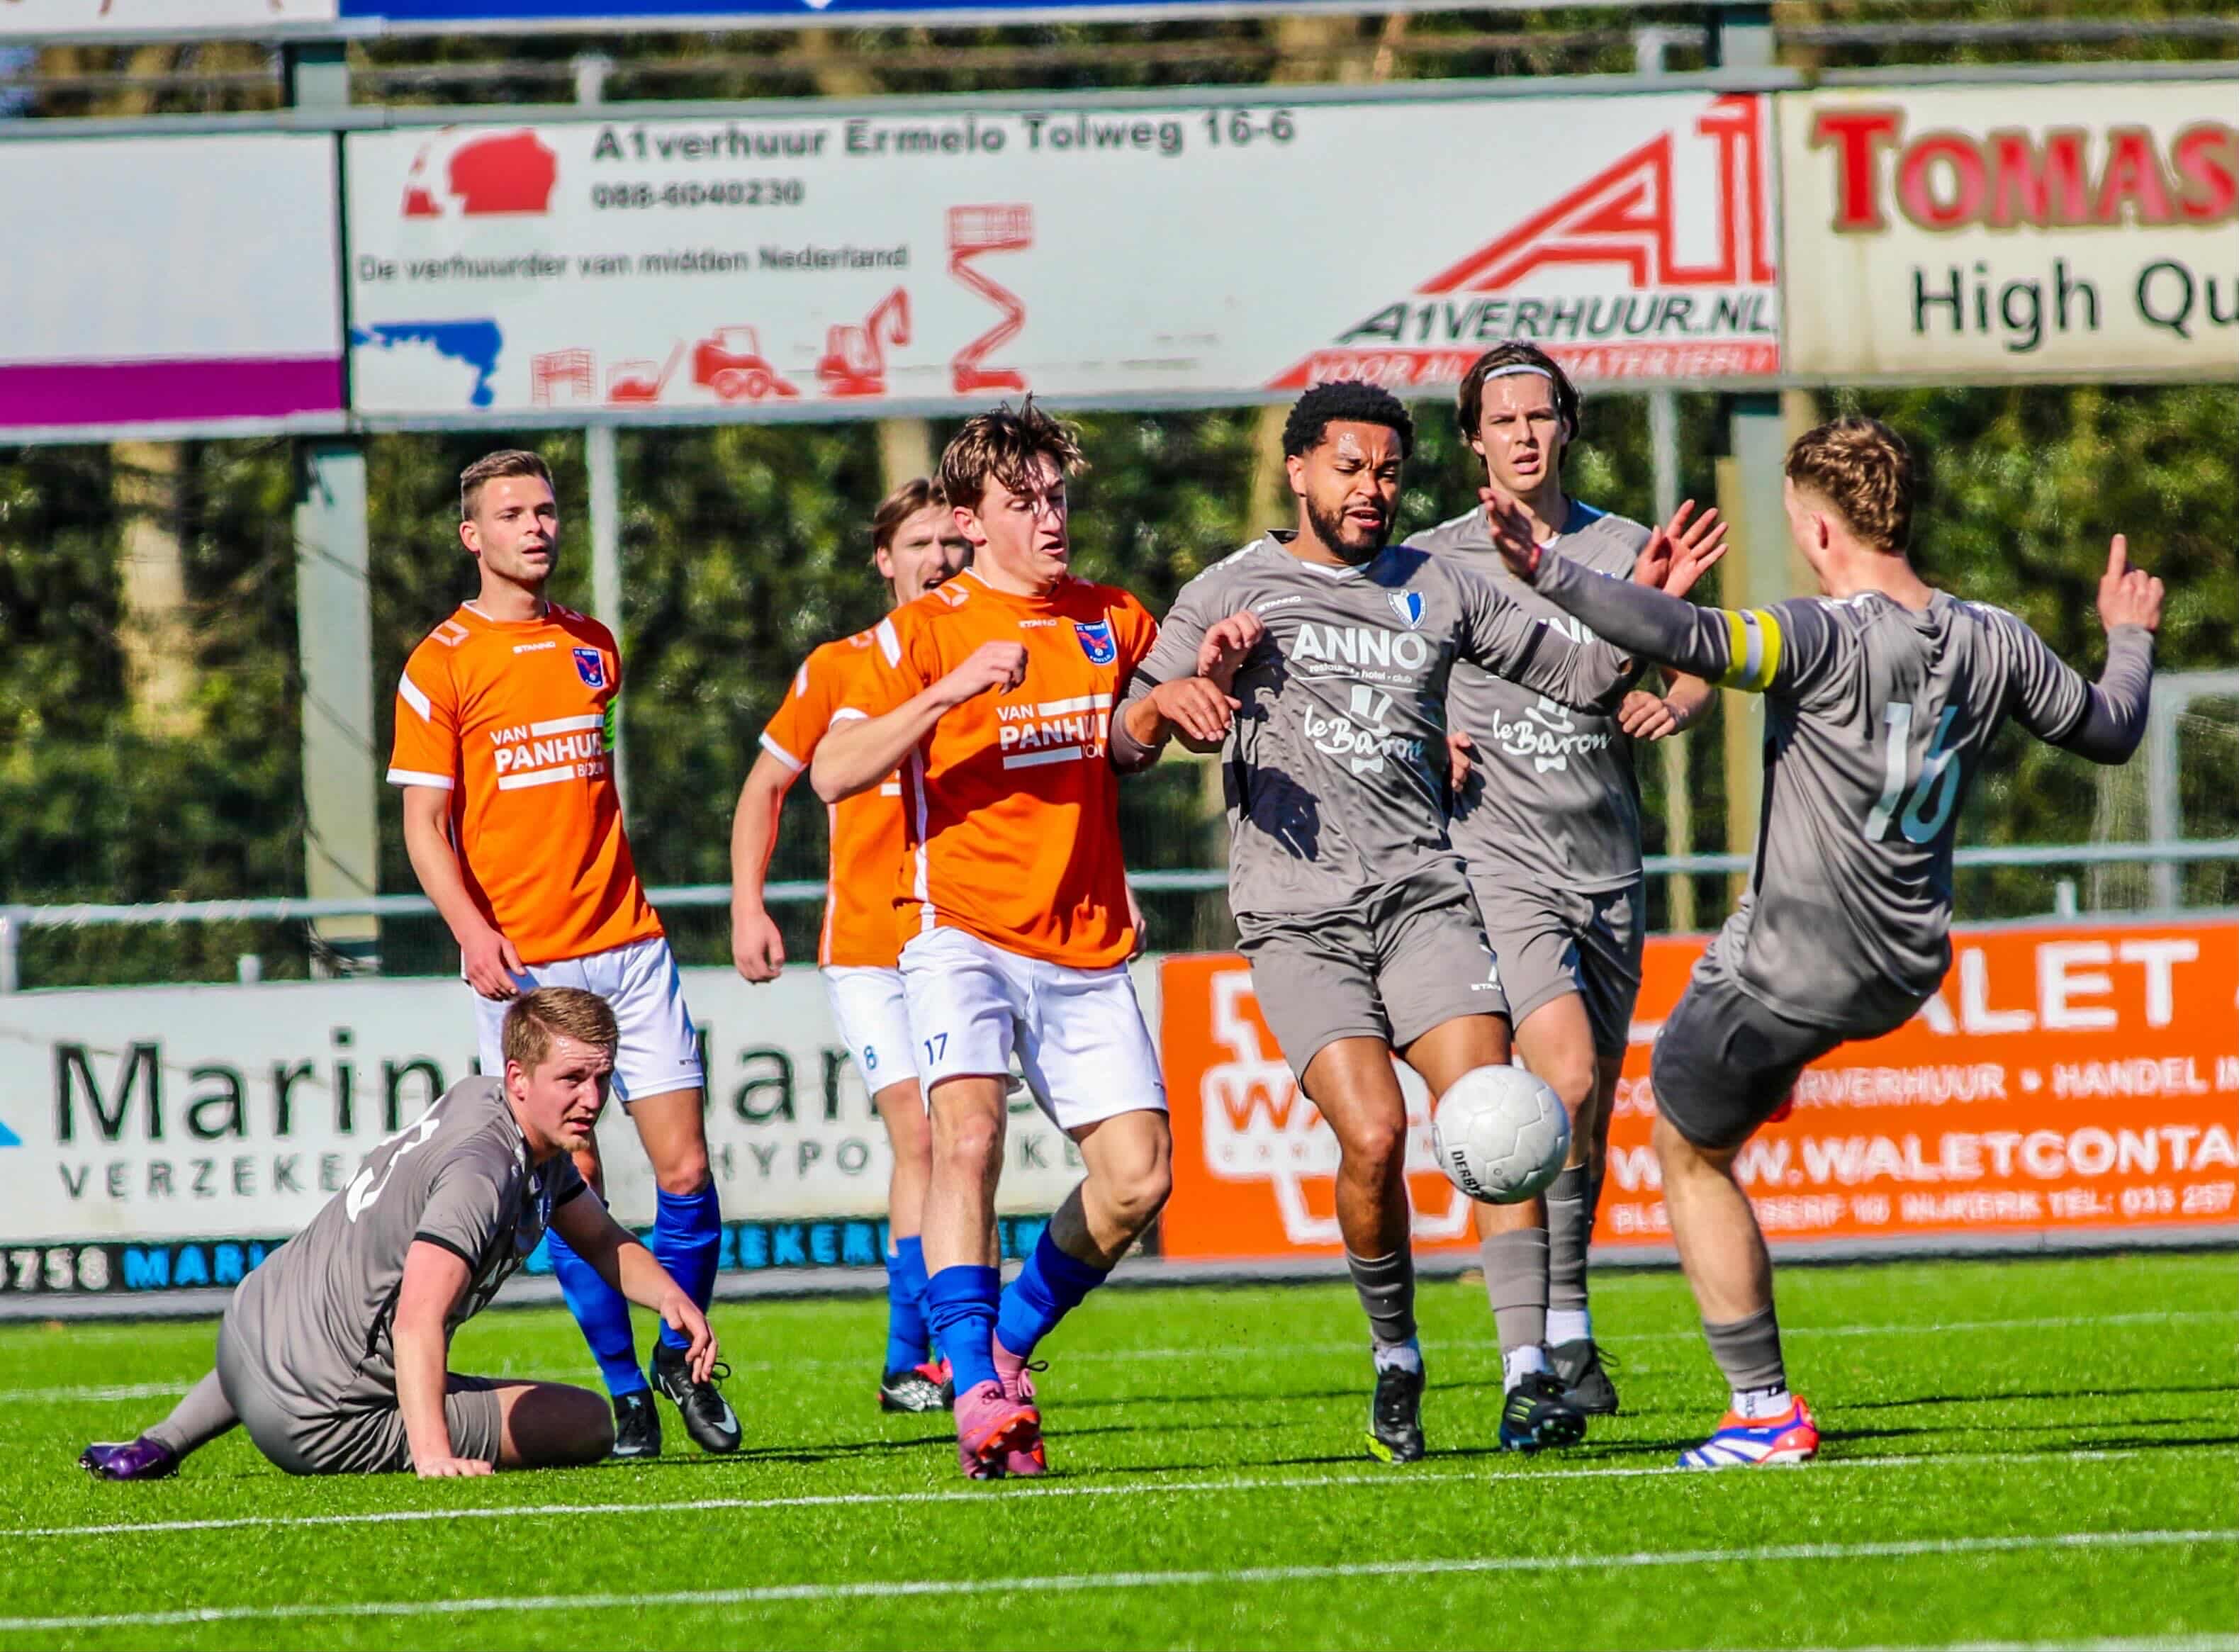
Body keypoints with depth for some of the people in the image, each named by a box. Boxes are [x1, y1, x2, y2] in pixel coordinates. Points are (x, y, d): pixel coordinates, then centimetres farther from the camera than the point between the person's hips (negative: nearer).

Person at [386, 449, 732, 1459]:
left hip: (627, 946, 4)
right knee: (571, 1182, -3)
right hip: (523, 961, -4)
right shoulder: (441, 665, -2)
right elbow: (424, 824, -4)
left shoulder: (593, 647, 14)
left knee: (684, 1166, -2)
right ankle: (623, 1386, 8)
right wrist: (473, 931, -18)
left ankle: (684, 1358, 17)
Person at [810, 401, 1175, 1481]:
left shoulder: (1114, 622, 11)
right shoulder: (927, 630, -3)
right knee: (968, 1133, -26)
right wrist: (952, 690, -23)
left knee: (1137, 1175, -5)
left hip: (1088, 948, 5)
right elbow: (834, 773, -11)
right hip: (964, 934, -5)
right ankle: (979, 1393, -29)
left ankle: (1006, 1339, 18)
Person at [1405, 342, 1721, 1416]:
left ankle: (1556, 1335, 24)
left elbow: (1696, 668, 16)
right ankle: (1548, 1333, -17)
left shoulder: (1624, 548, 9)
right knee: (1566, 1082, -21)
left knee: (1591, 1114, 8)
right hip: (1499, 854, -4)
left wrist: (1673, 703, -7)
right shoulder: (1429, 563, 1)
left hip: (1609, 862, 4)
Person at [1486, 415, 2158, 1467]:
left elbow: (1691, 640, -38)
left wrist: (1550, 577, -38)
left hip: (1789, 974, -7)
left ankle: (1766, 1413, 8)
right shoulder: (1995, 644, -2)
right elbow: (2111, 733, 13)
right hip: (1908, 972, 7)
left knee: (1690, 1152, 10)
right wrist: (2130, 639, 32)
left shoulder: (1826, 639, -22)